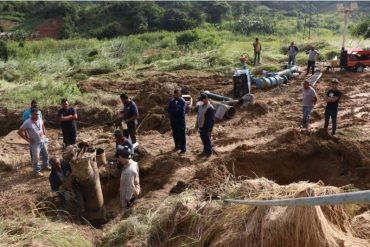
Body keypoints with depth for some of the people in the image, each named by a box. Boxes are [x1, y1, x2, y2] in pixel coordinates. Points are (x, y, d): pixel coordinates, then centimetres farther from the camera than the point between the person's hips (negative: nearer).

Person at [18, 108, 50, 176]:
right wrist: (28, 139, -16)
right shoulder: (27, 122, -21)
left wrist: (44, 133, 8)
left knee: (45, 155, 21)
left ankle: (46, 165, 43)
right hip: (35, 143, -6)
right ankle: (37, 171, 19)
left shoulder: (40, 119, -4)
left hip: (43, 141, 6)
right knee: (36, 158, 3)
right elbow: (20, 131, -17)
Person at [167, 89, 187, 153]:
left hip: (181, 120, -5)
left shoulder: (183, 101, -10)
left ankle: (183, 148, 6)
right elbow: (168, 110, -3)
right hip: (173, 120, 5)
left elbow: (182, 111, -20)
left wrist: (173, 110, -16)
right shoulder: (171, 101, 5)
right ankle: (177, 146, 28)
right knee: (175, 134, 14)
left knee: (182, 134, -1)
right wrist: (175, 109, -19)